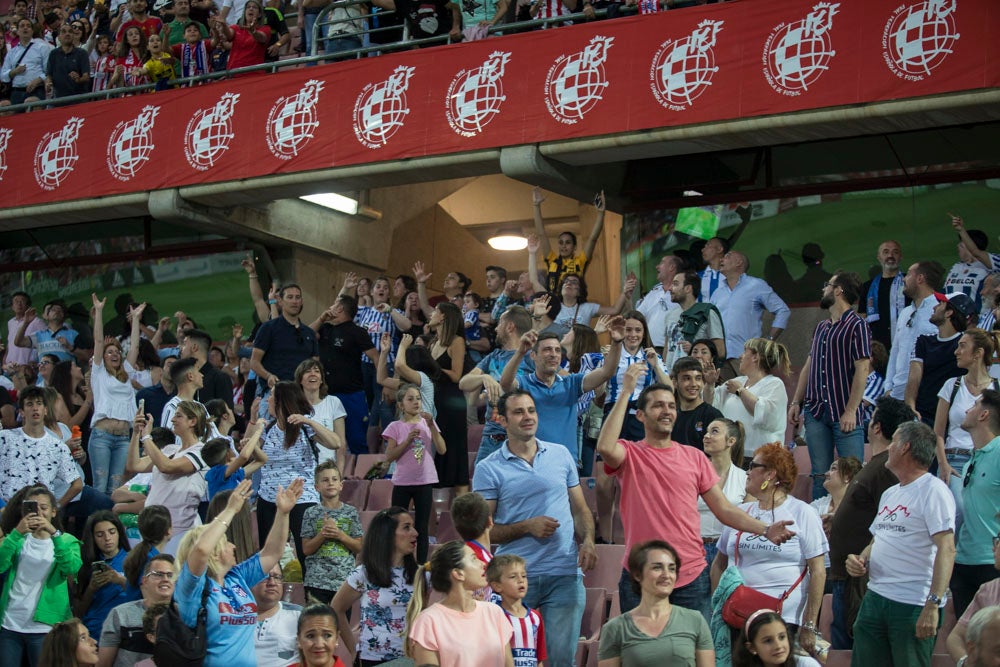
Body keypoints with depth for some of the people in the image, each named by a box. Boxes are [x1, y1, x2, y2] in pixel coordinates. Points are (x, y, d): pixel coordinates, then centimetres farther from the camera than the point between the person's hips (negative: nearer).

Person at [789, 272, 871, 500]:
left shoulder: (856, 326, -5)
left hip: (844, 414, -7)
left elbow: (862, 369, -11)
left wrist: (851, 411, -16)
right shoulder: (821, 327, 17)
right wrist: (796, 402, 11)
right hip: (815, 412, 7)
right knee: (820, 476, 9)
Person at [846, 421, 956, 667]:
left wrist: (933, 604, -25)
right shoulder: (889, 494, 19)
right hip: (875, 598, 8)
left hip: (914, 606, -8)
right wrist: (861, 559, 5)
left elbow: (946, 549, -17)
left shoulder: (933, 490, -9)